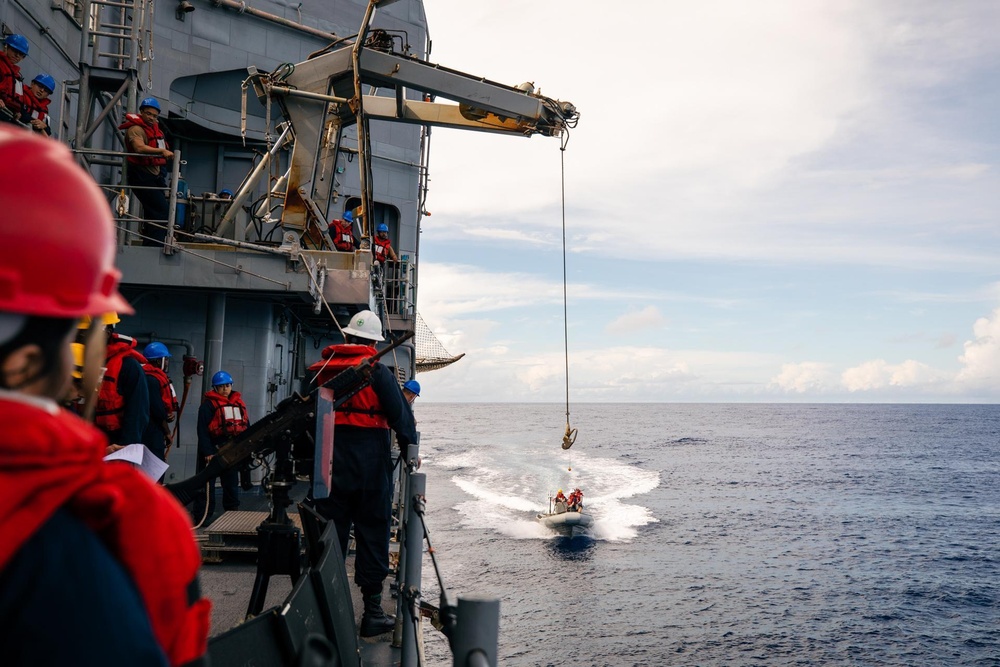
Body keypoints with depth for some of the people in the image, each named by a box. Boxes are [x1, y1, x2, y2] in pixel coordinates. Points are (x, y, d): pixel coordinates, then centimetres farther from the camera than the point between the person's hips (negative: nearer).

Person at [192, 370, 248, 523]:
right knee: (206, 484, -2)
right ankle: (202, 517, 4)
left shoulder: (239, 404, 13)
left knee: (232, 483, 13)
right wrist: (207, 452, -18)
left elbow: (246, 427, 16)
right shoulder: (208, 404, -6)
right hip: (212, 451, -6)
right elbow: (203, 430, -12)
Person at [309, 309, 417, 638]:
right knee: (372, 537, 5)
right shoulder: (377, 371, -7)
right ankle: (372, 612, 11)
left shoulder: (319, 370, 6)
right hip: (370, 466, -4)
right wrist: (410, 447, 10)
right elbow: (400, 414, -6)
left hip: (330, 465, 4)